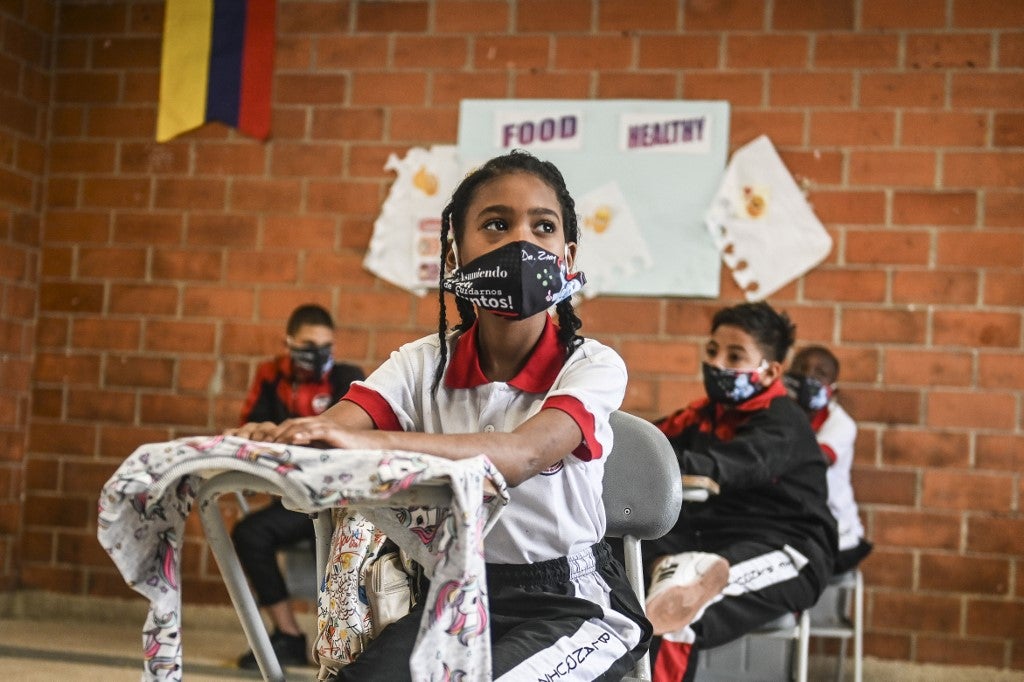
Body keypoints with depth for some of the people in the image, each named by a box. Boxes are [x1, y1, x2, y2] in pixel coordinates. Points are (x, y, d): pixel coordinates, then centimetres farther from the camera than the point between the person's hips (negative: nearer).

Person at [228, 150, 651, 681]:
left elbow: (522, 455, -32)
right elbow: (327, 434, -16)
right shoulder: (425, 364, 0)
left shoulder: (591, 367, -12)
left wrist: (372, 442, -48)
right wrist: (276, 440, -42)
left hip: (570, 603, -3)